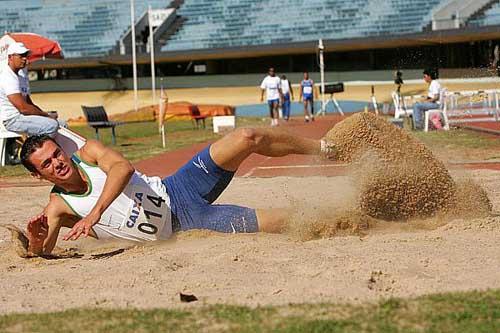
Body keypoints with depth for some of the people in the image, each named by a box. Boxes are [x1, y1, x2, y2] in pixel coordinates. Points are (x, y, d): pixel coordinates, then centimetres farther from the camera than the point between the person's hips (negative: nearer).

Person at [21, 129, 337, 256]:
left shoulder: (89, 152, -6)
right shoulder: (57, 208, -9)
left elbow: (123, 167, -26)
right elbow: (41, 253, -18)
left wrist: (96, 212, -40)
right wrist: (36, 239, -43)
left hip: (176, 191, 2)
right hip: (179, 226, -2)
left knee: (246, 138, -15)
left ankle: (319, 147, 8)